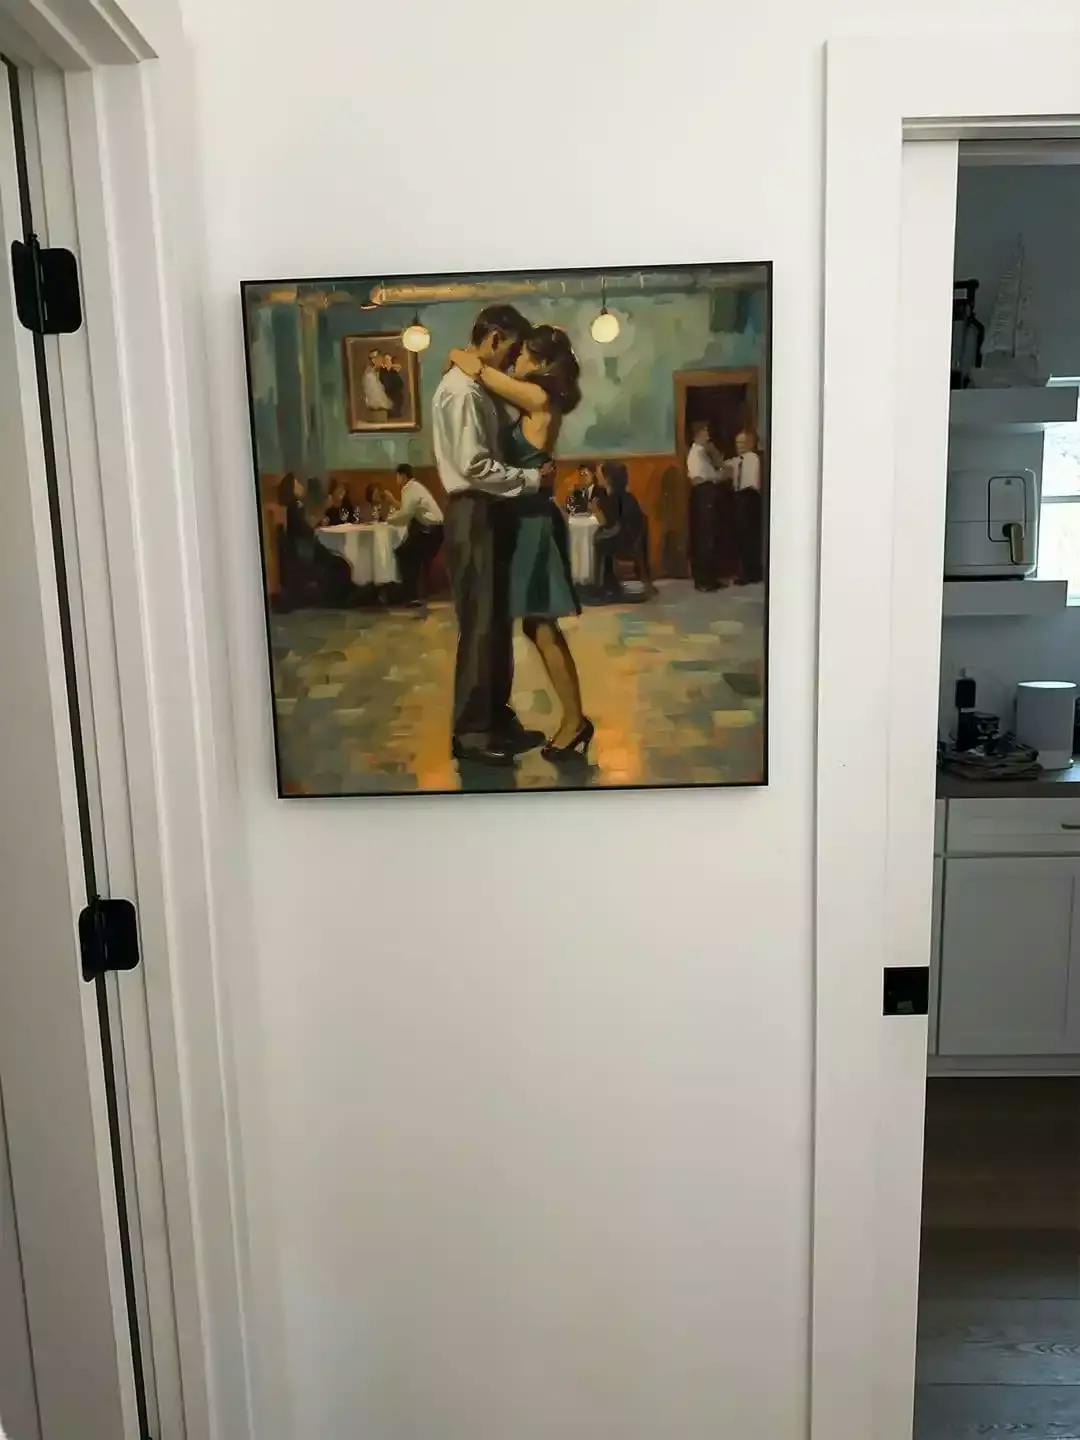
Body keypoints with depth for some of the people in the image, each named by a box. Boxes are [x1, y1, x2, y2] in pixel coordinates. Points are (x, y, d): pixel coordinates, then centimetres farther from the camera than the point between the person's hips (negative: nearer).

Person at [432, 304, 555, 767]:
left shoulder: (478, 386, 17)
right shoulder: (461, 389, -15)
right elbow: (475, 465, -22)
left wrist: (526, 477, 7)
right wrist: (532, 479, -16)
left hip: (490, 512, 10)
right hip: (473, 515, -10)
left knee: (498, 622, 14)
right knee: (479, 625, -6)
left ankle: (497, 716, 24)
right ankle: (471, 731, 3)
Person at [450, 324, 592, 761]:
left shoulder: (539, 398, -13)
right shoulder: (536, 402, 12)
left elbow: (475, 368, -9)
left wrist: (459, 355, 9)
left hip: (535, 522, -9)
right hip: (527, 518, 9)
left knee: (542, 628, -5)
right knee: (538, 626, 11)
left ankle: (575, 722, 3)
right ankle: (573, 719, 17)